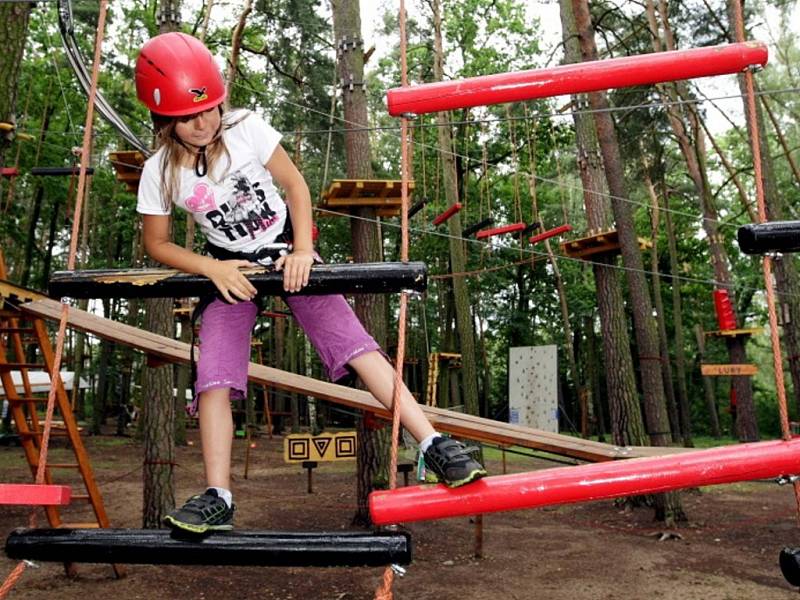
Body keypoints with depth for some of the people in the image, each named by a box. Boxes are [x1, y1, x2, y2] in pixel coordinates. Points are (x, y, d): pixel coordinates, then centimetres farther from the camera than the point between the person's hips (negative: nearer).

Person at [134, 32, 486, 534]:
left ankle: (434, 445, -11)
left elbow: (294, 183, -5)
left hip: (288, 253, -1)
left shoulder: (246, 128, -14)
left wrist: (302, 250, -15)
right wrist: (213, 268, -15)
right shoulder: (159, 173, -10)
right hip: (230, 271, 2)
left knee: (354, 342, -14)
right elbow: (157, 244, 0)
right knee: (213, 378, -14)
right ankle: (218, 499, -4)